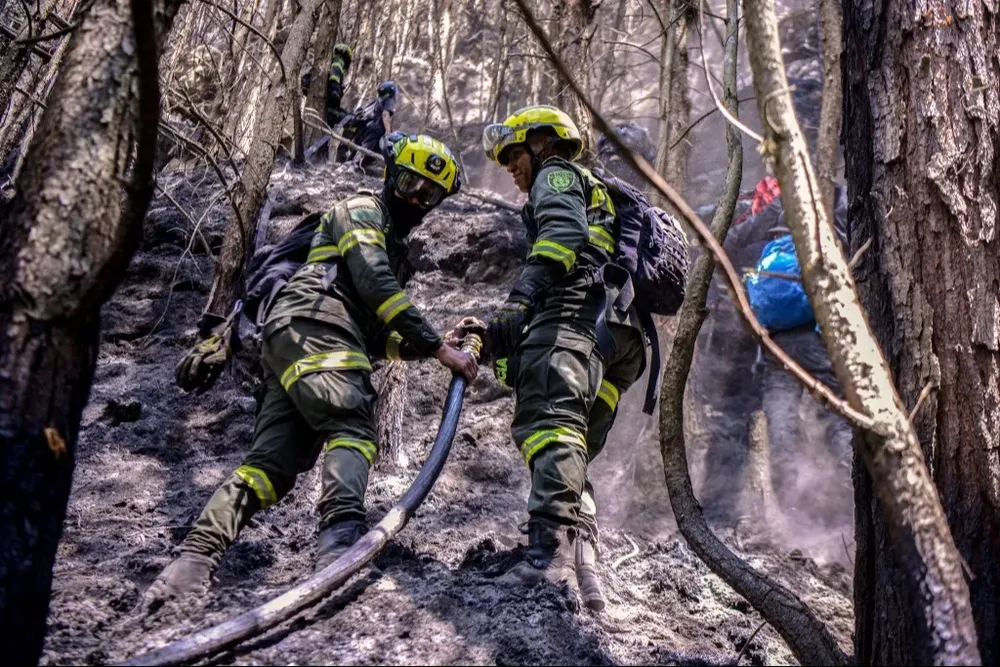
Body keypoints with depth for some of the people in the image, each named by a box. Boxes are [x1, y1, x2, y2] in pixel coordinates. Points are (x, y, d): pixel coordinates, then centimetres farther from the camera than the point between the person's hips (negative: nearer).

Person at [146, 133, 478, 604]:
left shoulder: (393, 247, 38)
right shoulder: (360, 211, 10)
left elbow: (379, 338, 32)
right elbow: (374, 285, -8)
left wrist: (427, 346, 17)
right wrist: (439, 348, -11)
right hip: (312, 325, -9)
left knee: (274, 461, -7)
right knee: (352, 429, -27)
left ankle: (197, 555, -17)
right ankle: (342, 537, -48)